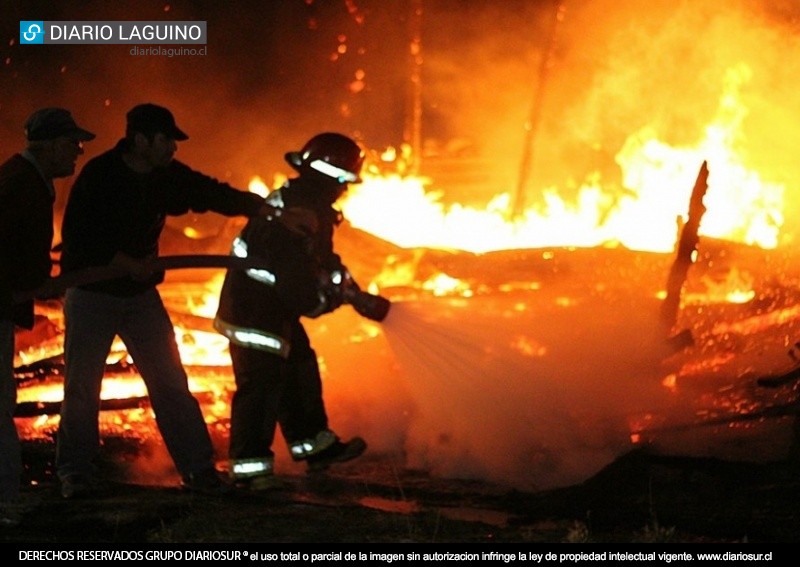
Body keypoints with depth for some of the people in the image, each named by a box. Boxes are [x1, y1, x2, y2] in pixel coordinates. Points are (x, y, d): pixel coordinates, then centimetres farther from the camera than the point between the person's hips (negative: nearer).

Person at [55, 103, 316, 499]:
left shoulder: (168, 176, -1)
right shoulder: (98, 176, -17)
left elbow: (219, 195, 1)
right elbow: (79, 239, -19)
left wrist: (278, 216, -5)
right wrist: (129, 264, -19)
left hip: (140, 294, 5)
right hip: (92, 291, -5)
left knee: (170, 383, 1)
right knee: (82, 385, -2)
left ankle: (197, 469, 3)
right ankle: (75, 473, 9)